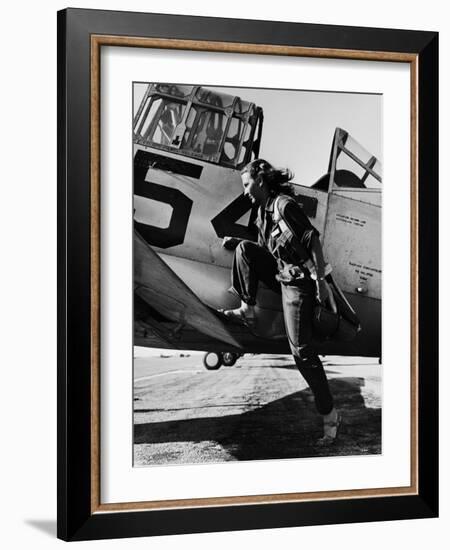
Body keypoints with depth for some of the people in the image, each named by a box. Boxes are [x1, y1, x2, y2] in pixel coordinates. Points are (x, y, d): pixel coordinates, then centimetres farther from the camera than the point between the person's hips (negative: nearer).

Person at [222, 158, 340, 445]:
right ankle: (248, 311, 7)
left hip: (299, 280, -9)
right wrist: (235, 242, 11)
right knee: (246, 249, 3)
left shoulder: (285, 205, -17)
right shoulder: (264, 210, 11)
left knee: (301, 349, -10)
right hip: (281, 274, 9)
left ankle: (330, 414, -2)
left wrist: (321, 280, -24)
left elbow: (314, 240, -21)